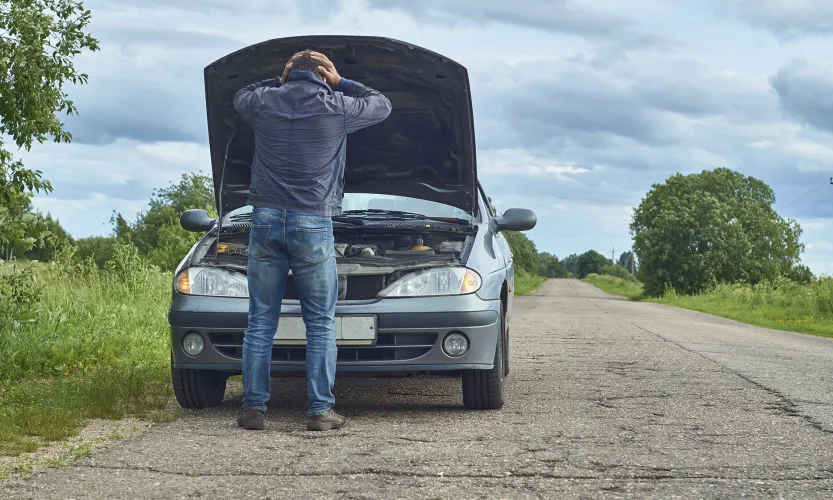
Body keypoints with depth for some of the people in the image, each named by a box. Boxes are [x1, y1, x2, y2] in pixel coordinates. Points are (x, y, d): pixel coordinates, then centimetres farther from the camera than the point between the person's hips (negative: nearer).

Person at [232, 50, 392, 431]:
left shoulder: (264, 102, 6)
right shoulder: (336, 107, 0)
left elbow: (239, 97, 32)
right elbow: (382, 105, 18)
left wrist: (279, 81, 27)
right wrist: (340, 83, 19)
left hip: (265, 220, 2)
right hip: (312, 225, -2)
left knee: (260, 322, 7)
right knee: (321, 323, 5)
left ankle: (253, 408, 5)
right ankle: (320, 410, 1)